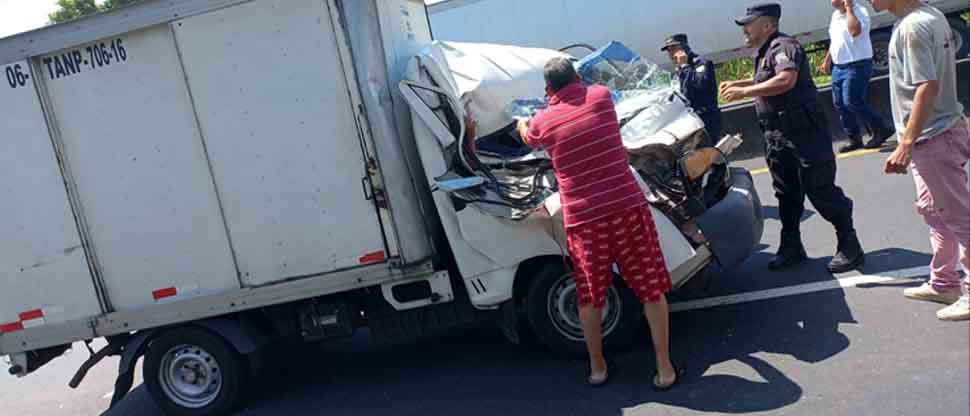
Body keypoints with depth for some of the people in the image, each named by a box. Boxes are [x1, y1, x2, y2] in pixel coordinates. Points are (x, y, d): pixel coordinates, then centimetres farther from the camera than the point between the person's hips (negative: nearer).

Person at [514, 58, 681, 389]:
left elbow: (527, 137, 30)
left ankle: (597, 368, 29)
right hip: (627, 207, 0)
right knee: (652, 290, 11)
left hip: (583, 219, 0)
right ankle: (665, 368, 15)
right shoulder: (601, 96, 4)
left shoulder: (542, 121, 5)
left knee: (590, 296, 17)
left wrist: (521, 123, 52)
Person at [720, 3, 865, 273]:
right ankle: (791, 247, 23)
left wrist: (744, 92, -25)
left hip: (803, 132, -10)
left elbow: (786, 80, -31)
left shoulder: (783, 46, -13)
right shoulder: (763, 53, 17)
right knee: (786, 194, 13)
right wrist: (737, 84, 24)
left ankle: (849, 246, 6)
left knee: (820, 190, -5)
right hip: (776, 136, 10)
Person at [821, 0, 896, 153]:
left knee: (852, 102, -11)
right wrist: (827, 60, 22)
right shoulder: (836, 15, 12)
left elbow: (855, 31, -36)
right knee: (839, 104, 8)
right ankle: (854, 139, 17)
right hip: (838, 67, 9)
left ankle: (881, 130, 7)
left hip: (857, 66, -9)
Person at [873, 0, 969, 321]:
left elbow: (928, 87, -26)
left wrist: (906, 144, -28)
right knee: (936, 212, 19)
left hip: (931, 139, -10)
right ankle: (943, 283, 32)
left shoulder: (912, 27, -20)